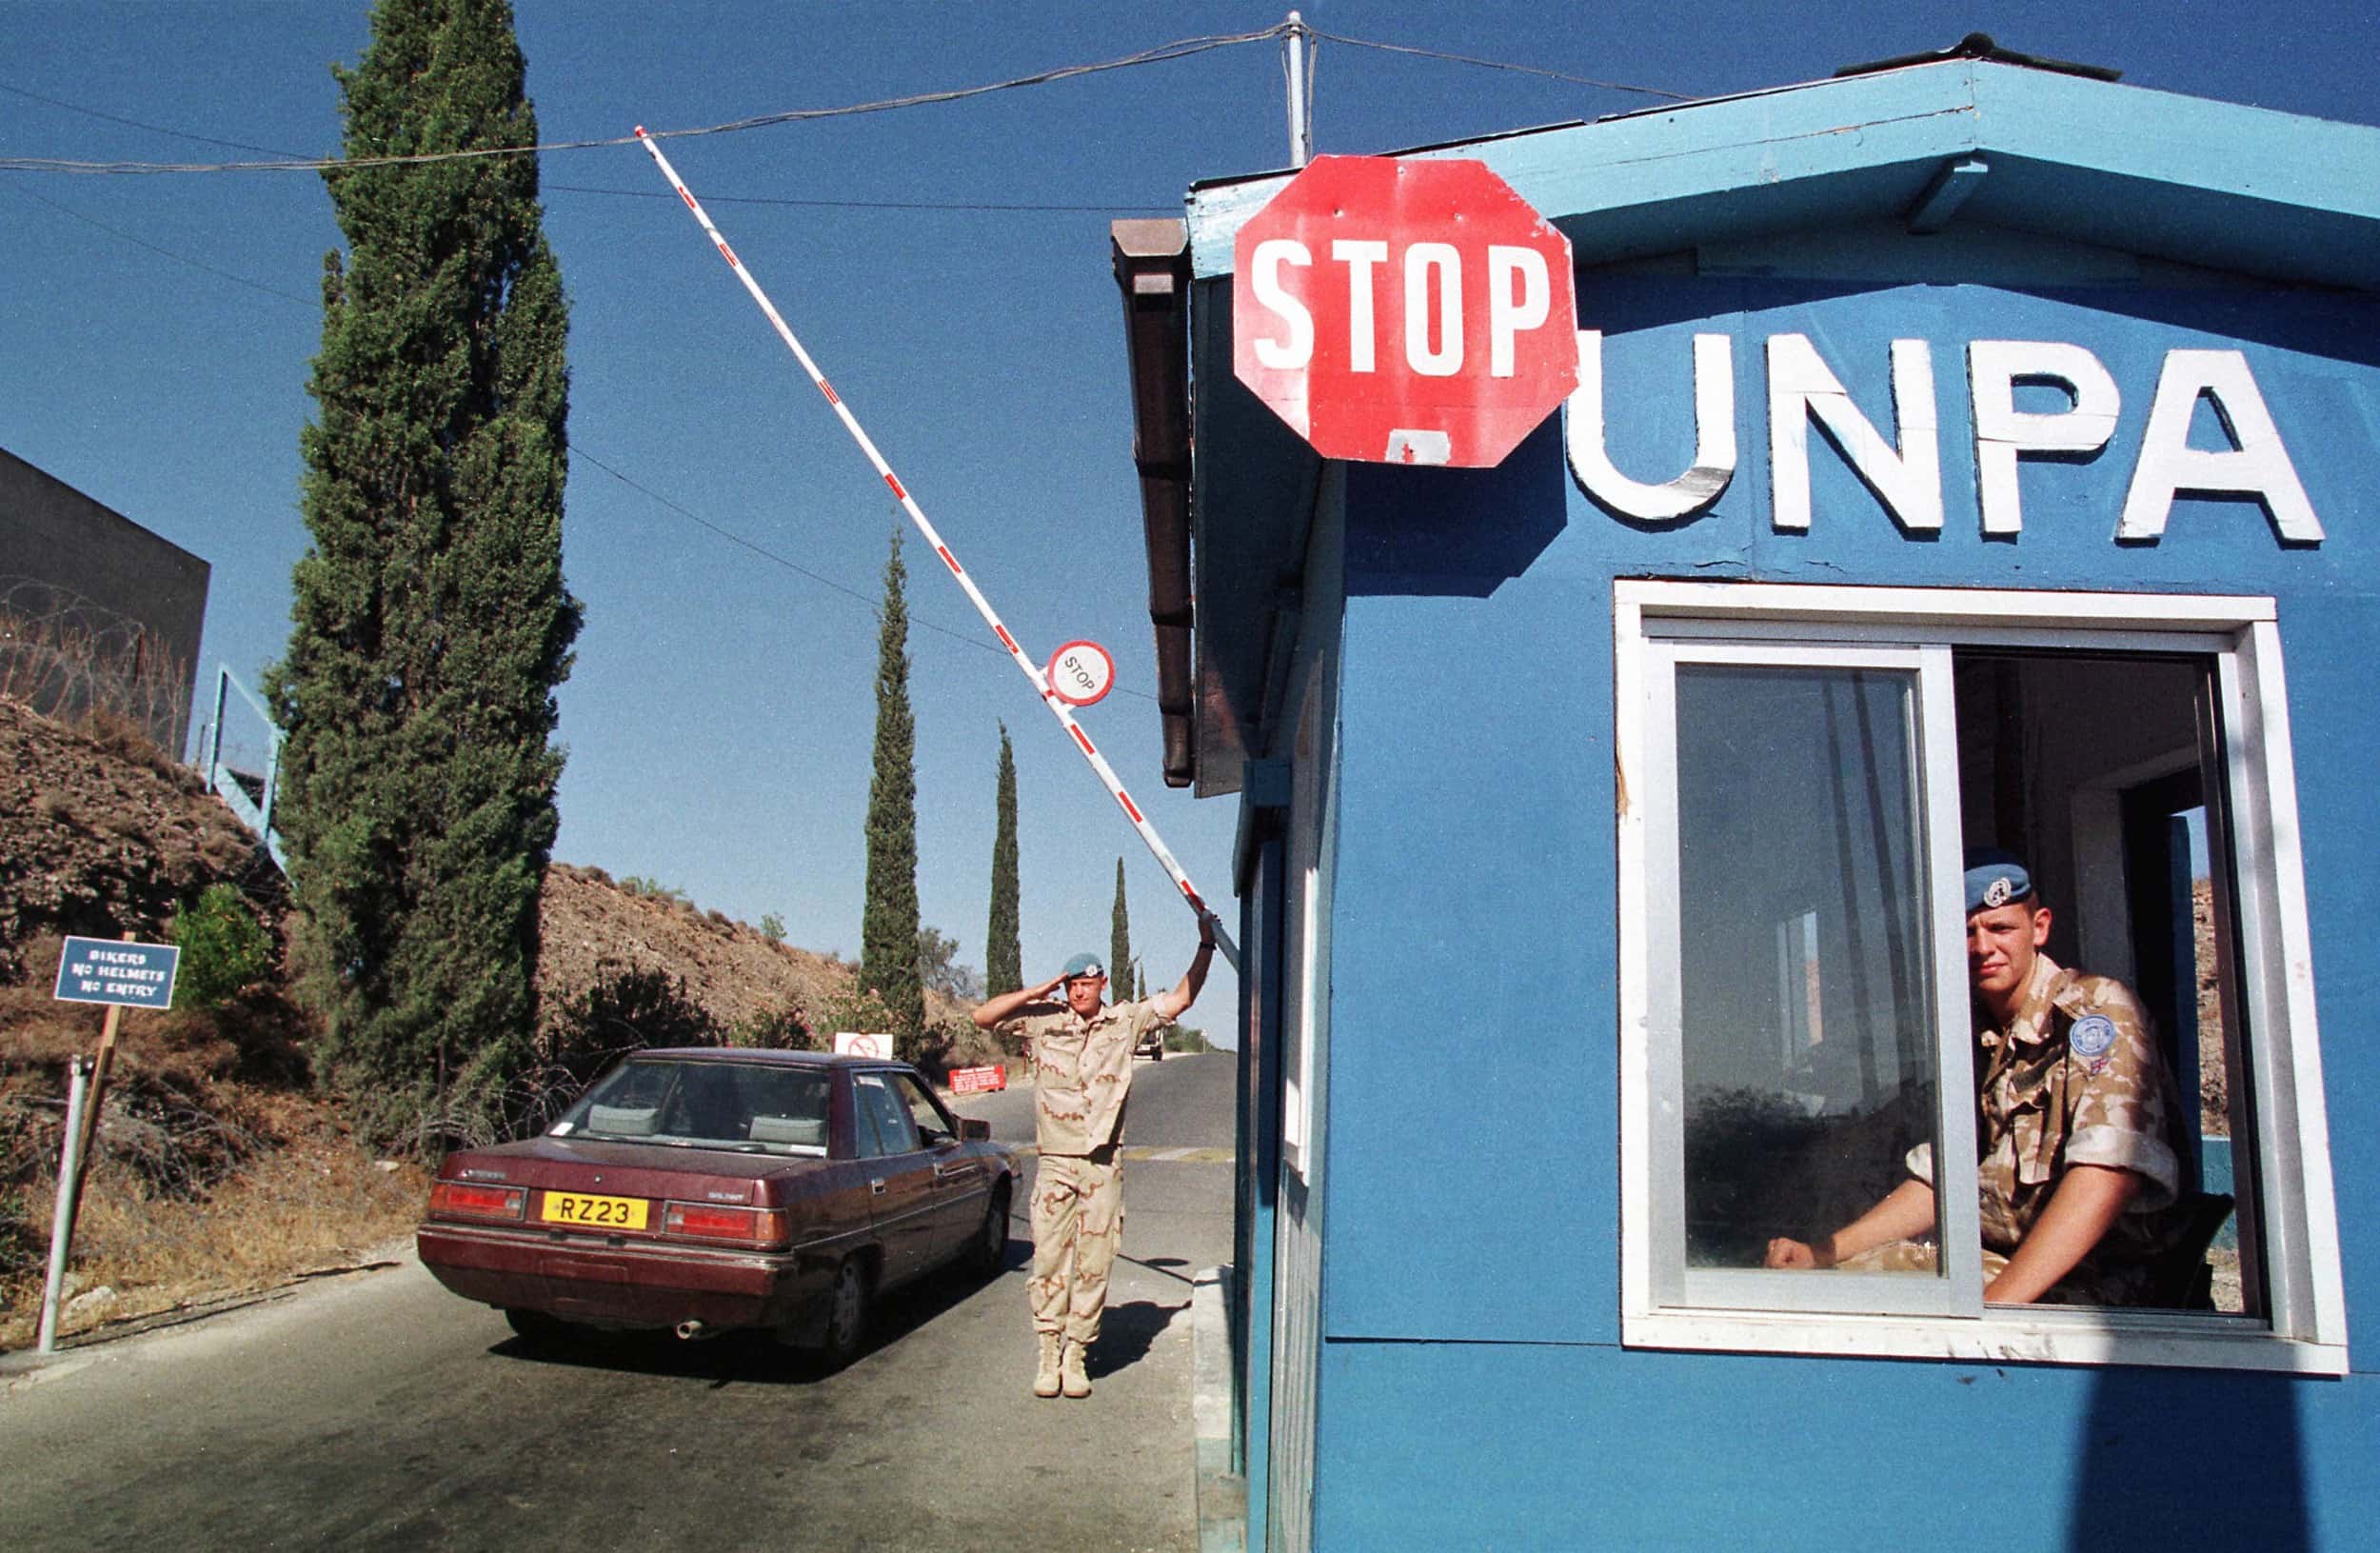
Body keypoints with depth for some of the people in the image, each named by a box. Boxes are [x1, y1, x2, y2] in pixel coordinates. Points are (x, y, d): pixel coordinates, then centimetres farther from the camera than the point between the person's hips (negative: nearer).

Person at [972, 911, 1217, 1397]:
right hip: (1055, 1163, 0)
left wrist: (1206, 945, 2)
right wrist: (1038, 991, -3)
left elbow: (1180, 999, 8)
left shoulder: (1124, 1022, 6)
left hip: (1103, 1167, 1)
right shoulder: (1042, 1020, 4)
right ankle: (1049, 1354, 9)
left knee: (1094, 1264, 1)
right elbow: (983, 1016, 1)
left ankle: (1076, 1355, 11)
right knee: (1049, 1259, -1)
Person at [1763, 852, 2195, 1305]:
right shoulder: (1976, 1038, 13)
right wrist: (1822, 1252, 3)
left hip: (2092, 1279, -6)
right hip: (1989, 1259, 7)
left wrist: (1993, 1303, -32)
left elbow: (2111, 1170, -25)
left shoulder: (2099, 1009, -11)